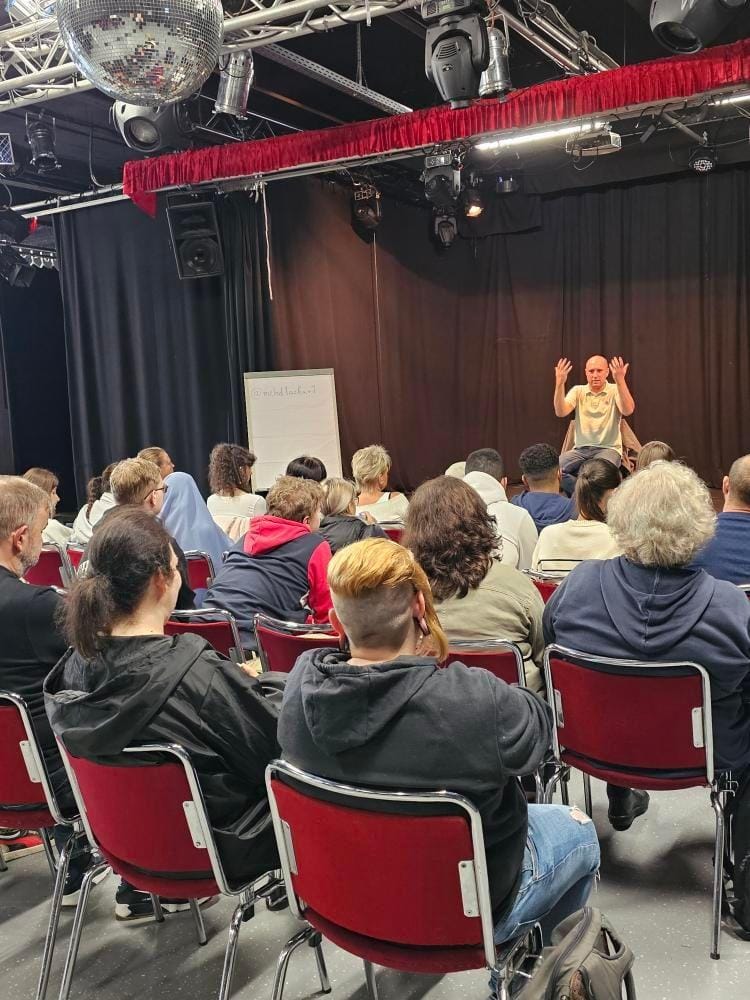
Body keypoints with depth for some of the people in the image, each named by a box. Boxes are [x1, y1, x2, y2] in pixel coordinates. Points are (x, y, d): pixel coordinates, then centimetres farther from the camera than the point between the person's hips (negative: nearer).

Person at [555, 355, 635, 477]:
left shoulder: (615, 390, 2)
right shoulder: (577, 391, 8)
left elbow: (628, 411, -20)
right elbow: (560, 412, -9)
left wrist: (620, 381, -32)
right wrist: (560, 384, -21)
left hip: (608, 448, -3)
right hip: (580, 449, 3)